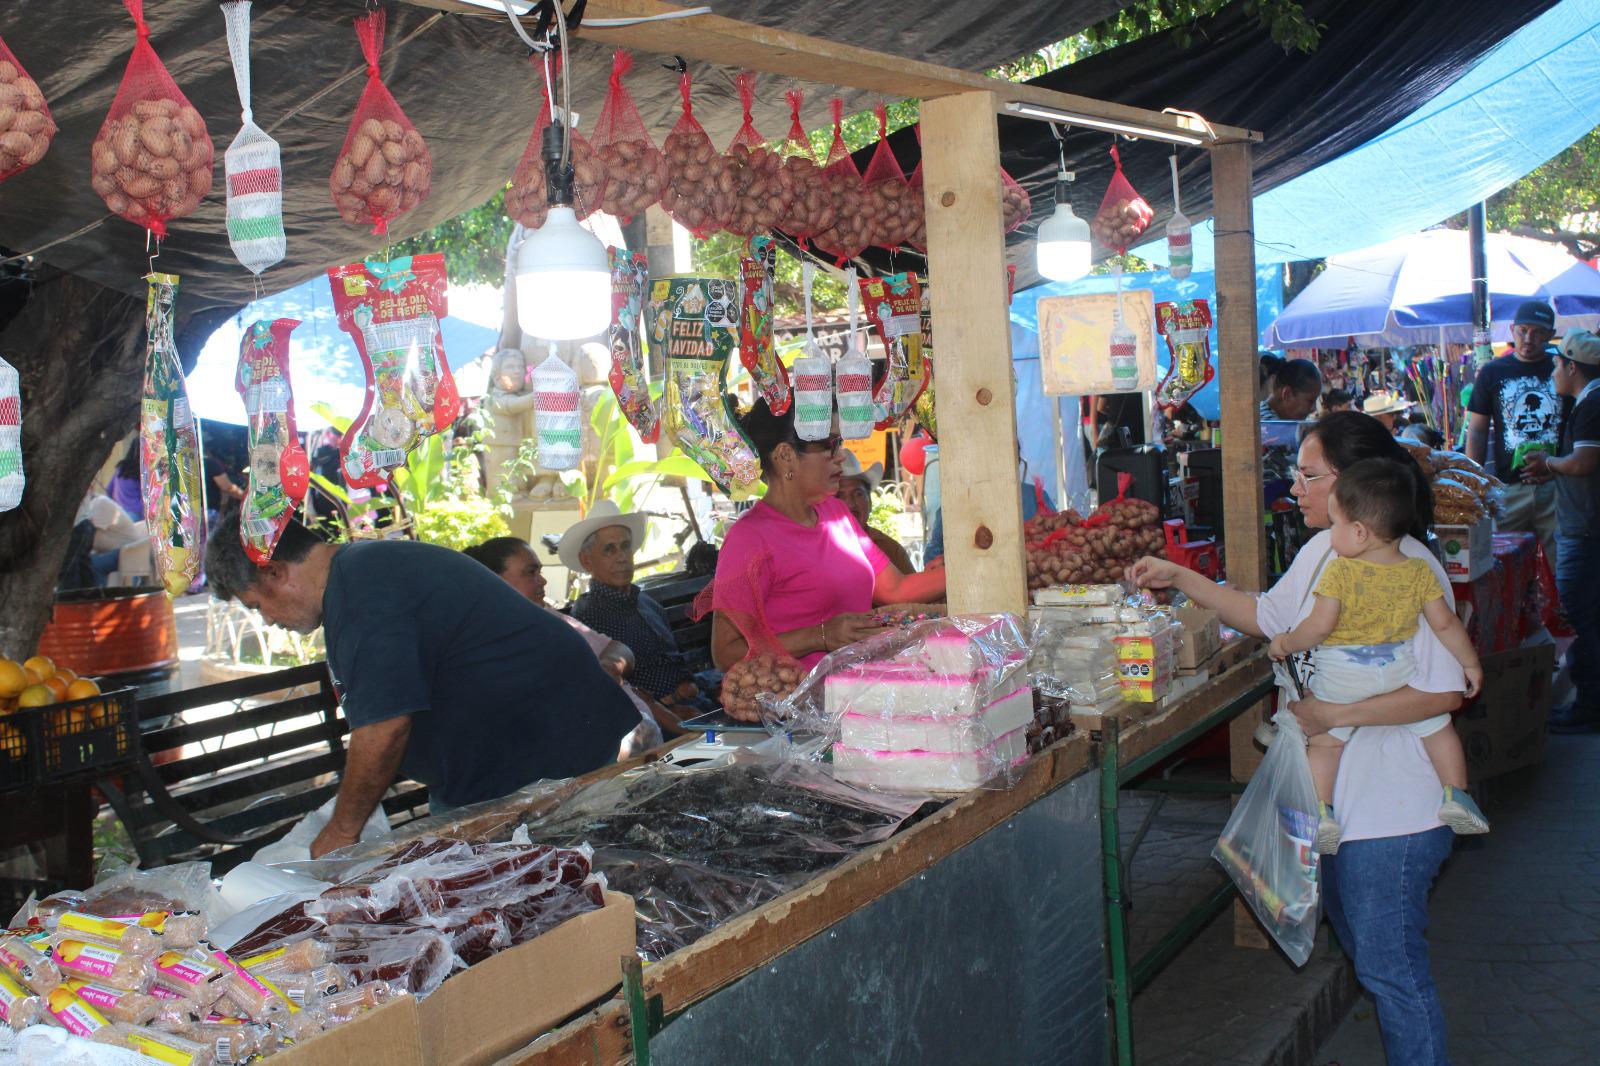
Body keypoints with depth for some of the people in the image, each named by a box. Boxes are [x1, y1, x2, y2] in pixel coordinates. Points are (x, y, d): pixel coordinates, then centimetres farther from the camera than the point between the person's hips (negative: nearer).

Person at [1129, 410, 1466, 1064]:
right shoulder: (1321, 551, 5)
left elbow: (1444, 692, -24)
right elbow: (1269, 617, 21)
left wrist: (1332, 714, -24)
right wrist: (1180, 579, 15)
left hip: (1393, 810, -9)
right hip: (1334, 795, 9)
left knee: (1390, 967, 1)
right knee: (1362, 949, 22)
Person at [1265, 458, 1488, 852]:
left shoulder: (1340, 572, -17)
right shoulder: (1420, 572, -4)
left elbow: (1319, 627, -20)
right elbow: (1445, 624, 3)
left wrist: (1284, 644, -3)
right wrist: (1471, 663, 16)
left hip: (1341, 676, -3)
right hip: (1400, 669, 3)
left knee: (1326, 741, 11)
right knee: (1438, 726, 23)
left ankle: (1322, 812, 6)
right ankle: (1455, 794, 22)